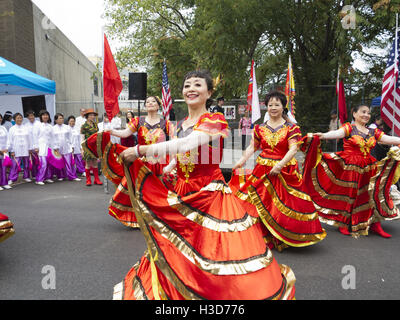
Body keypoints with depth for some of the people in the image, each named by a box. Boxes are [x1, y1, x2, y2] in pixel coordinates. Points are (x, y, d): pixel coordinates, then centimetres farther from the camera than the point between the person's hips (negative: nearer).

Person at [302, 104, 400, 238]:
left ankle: (375, 224, 19)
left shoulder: (373, 132, 14)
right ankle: (343, 223, 18)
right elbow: (338, 133, -22)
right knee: (347, 195, 1)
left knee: (373, 194, 5)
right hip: (349, 168, -5)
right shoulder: (349, 127, -3)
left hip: (367, 169, 5)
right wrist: (323, 136, -43)